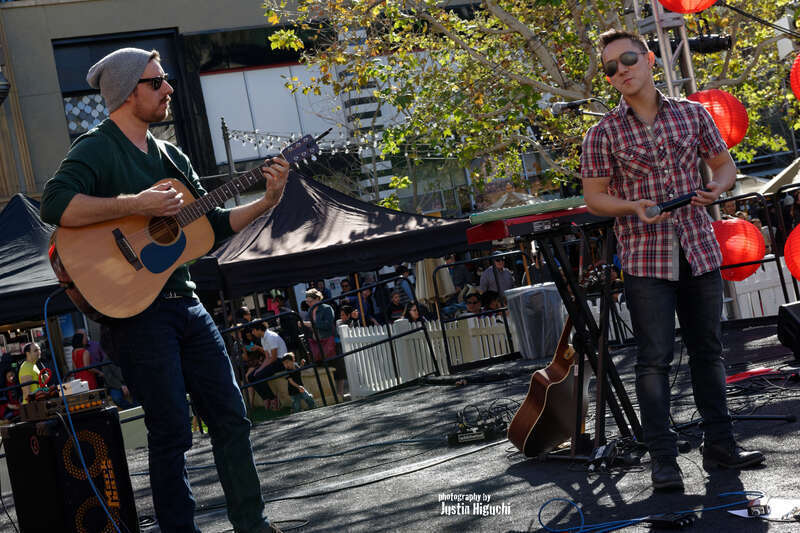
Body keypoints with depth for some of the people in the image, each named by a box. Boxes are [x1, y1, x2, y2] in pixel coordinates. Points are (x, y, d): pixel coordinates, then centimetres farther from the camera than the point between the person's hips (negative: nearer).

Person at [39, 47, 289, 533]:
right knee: (173, 430, -5)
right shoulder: (97, 149, -7)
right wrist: (137, 204, -25)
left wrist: (267, 202, 6)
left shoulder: (171, 156, 16)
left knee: (231, 416, 9)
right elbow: (55, 206, -25)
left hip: (185, 301, 8)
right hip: (135, 307, -8)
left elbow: (213, 226, 18)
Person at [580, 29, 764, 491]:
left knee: (708, 351, 10)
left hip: (700, 249, 3)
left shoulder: (693, 114, 8)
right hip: (645, 257, -3)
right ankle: (664, 460, 3)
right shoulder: (604, 133, 0)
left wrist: (717, 187, -7)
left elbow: (725, 164, 16)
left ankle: (720, 445, 21)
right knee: (655, 359, -3)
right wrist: (634, 207, -16)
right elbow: (593, 196, 2)